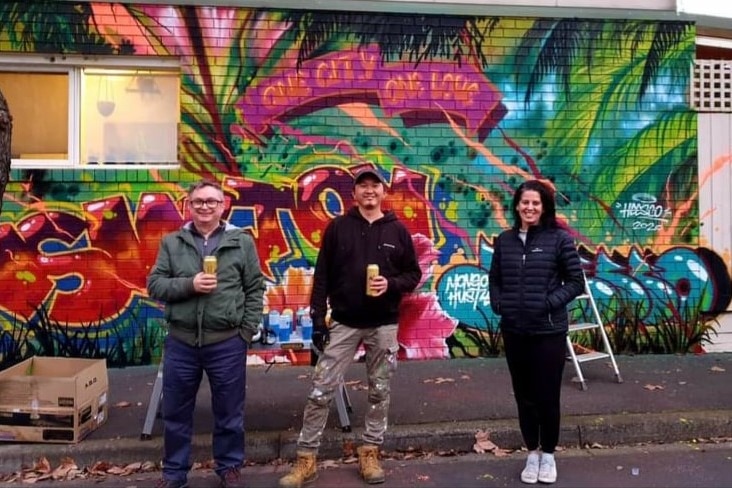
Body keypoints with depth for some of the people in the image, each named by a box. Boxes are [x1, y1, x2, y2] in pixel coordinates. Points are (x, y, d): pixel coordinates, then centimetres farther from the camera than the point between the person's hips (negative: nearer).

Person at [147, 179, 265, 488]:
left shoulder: (242, 242, 1)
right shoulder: (171, 242, 6)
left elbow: (255, 289, 1)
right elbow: (154, 285, 1)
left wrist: (247, 331, -5)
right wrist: (189, 284, -16)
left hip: (228, 343, -1)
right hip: (180, 342, 2)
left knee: (229, 413, 12)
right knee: (176, 413, 14)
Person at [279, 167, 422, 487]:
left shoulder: (398, 230, 3)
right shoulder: (338, 227, 1)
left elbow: (414, 274, 7)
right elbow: (322, 276, 0)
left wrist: (391, 284, -14)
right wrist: (318, 319, -5)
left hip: (384, 325, 1)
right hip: (344, 323, -1)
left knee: (379, 392, 10)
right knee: (321, 390, -1)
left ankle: (370, 453, 25)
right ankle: (306, 459, 11)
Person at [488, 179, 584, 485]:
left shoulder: (559, 239, -6)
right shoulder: (504, 240, 5)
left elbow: (576, 281, -4)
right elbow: (494, 278, 14)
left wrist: (550, 303, -15)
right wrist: (498, 305, -1)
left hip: (548, 331, -3)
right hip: (513, 331, 3)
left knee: (547, 396, 6)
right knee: (524, 395, 14)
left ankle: (548, 454, 29)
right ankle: (532, 453, 32)